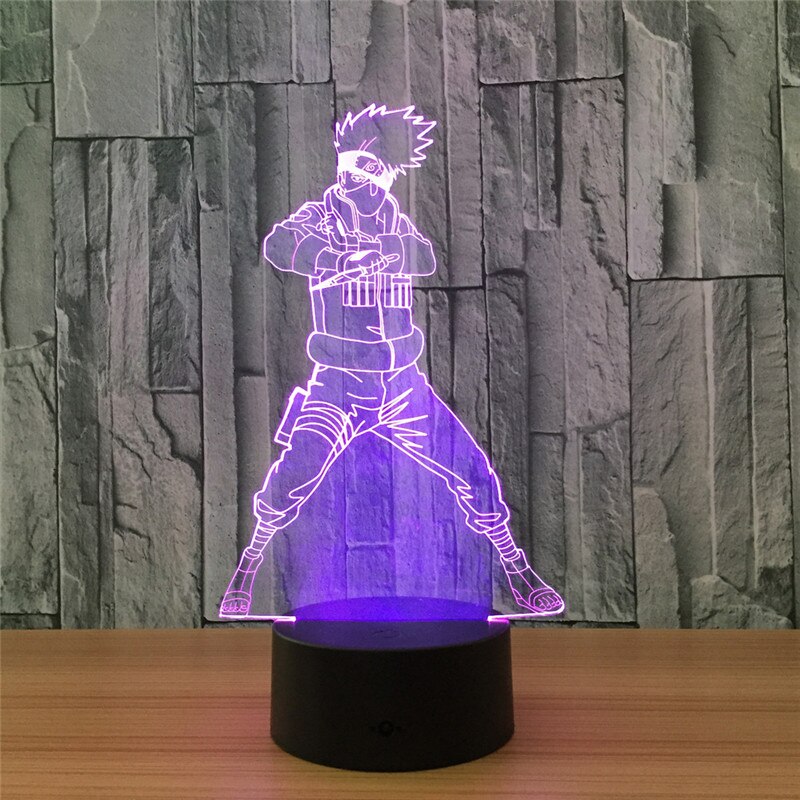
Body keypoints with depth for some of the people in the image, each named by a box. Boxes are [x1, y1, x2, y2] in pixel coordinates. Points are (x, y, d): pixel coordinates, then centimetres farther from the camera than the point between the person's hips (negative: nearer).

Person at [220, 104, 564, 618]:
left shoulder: (393, 218, 10)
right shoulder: (323, 214, -2)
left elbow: (426, 259, -10)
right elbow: (280, 244, -24)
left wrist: (390, 249, -32)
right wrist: (339, 258, -43)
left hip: (401, 382, 3)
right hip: (337, 383, -3)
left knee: (472, 471, -2)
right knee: (294, 475, -19)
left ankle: (518, 573, 14)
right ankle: (250, 563, 6)